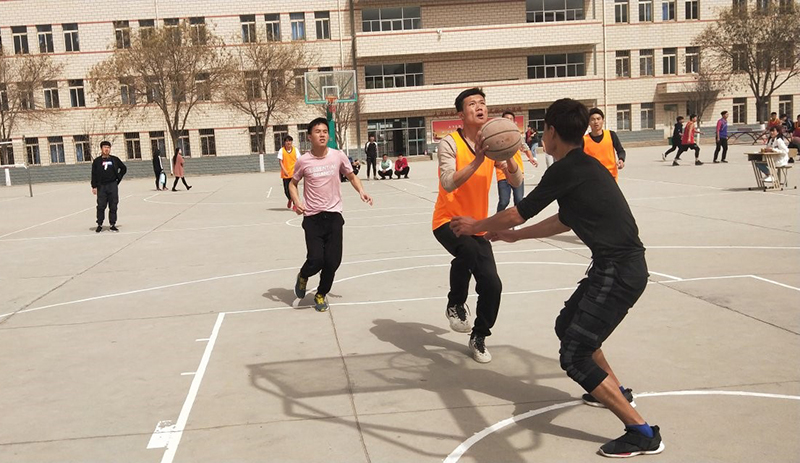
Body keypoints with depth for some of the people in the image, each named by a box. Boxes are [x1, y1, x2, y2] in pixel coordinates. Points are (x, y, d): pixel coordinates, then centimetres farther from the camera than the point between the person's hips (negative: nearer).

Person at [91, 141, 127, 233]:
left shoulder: (115, 159, 7)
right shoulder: (97, 161, 3)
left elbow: (124, 168, 18)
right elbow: (94, 175, 2)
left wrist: (118, 178, 9)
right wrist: (94, 187, -4)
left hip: (113, 186, 1)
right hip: (101, 186, -1)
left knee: (113, 206, 3)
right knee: (101, 206, -1)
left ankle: (113, 224, 10)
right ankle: (99, 225, 7)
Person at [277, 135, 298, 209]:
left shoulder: (295, 150, 2)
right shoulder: (281, 150, -2)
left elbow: (297, 160, 2)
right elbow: (280, 162, -4)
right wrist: (284, 170, -16)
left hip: (293, 173, 0)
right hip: (285, 174, 0)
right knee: (286, 190, 5)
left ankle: (295, 204, 0)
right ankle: (289, 199, 36)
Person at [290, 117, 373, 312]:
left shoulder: (338, 156, -2)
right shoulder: (303, 161, -5)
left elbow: (351, 176, 13)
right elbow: (293, 183, 11)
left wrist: (361, 192, -5)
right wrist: (296, 202, -8)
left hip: (333, 215, 1)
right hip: (312, 217, -1)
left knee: (333, 261, -2)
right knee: (316, 260, -11)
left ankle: (321, 294, 25)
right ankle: (303, 277, 26)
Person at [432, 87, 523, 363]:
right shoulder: (450, 143, -14)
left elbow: (516, 182, -2)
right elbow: (448, 184, -27)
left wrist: (508, 158, -21)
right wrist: (478, 160, -34)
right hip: (449, 221, -5)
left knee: (492, 285, -1)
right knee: (467, 251, -37)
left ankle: (478, 338, 25)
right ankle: (455, 304, -9)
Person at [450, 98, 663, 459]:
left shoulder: (567, 169, -14)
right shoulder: (582, 165, 14)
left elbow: (517, 214, -6)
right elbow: (563, 222, 26)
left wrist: (477, 226, 11)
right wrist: (513, 236, 34)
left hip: (619, 271, -10)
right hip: (615, 266, 10)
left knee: (574, 357, -7)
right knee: (567, 327, 25)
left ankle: (642, 433, -2)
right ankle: (614, 391, 40)